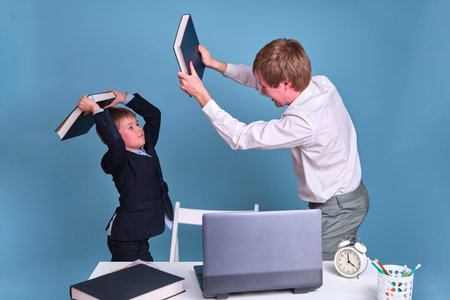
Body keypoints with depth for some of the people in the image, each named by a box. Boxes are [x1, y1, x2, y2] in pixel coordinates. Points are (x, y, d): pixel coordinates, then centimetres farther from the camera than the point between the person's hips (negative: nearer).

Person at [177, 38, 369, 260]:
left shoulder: (304, 122, -33)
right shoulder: (321, 84, -7)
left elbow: (240, 138, -22)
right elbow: (261, 79, 9)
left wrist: (201, 94, -18)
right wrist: (216, 65, 5)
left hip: (337, 210, -9)